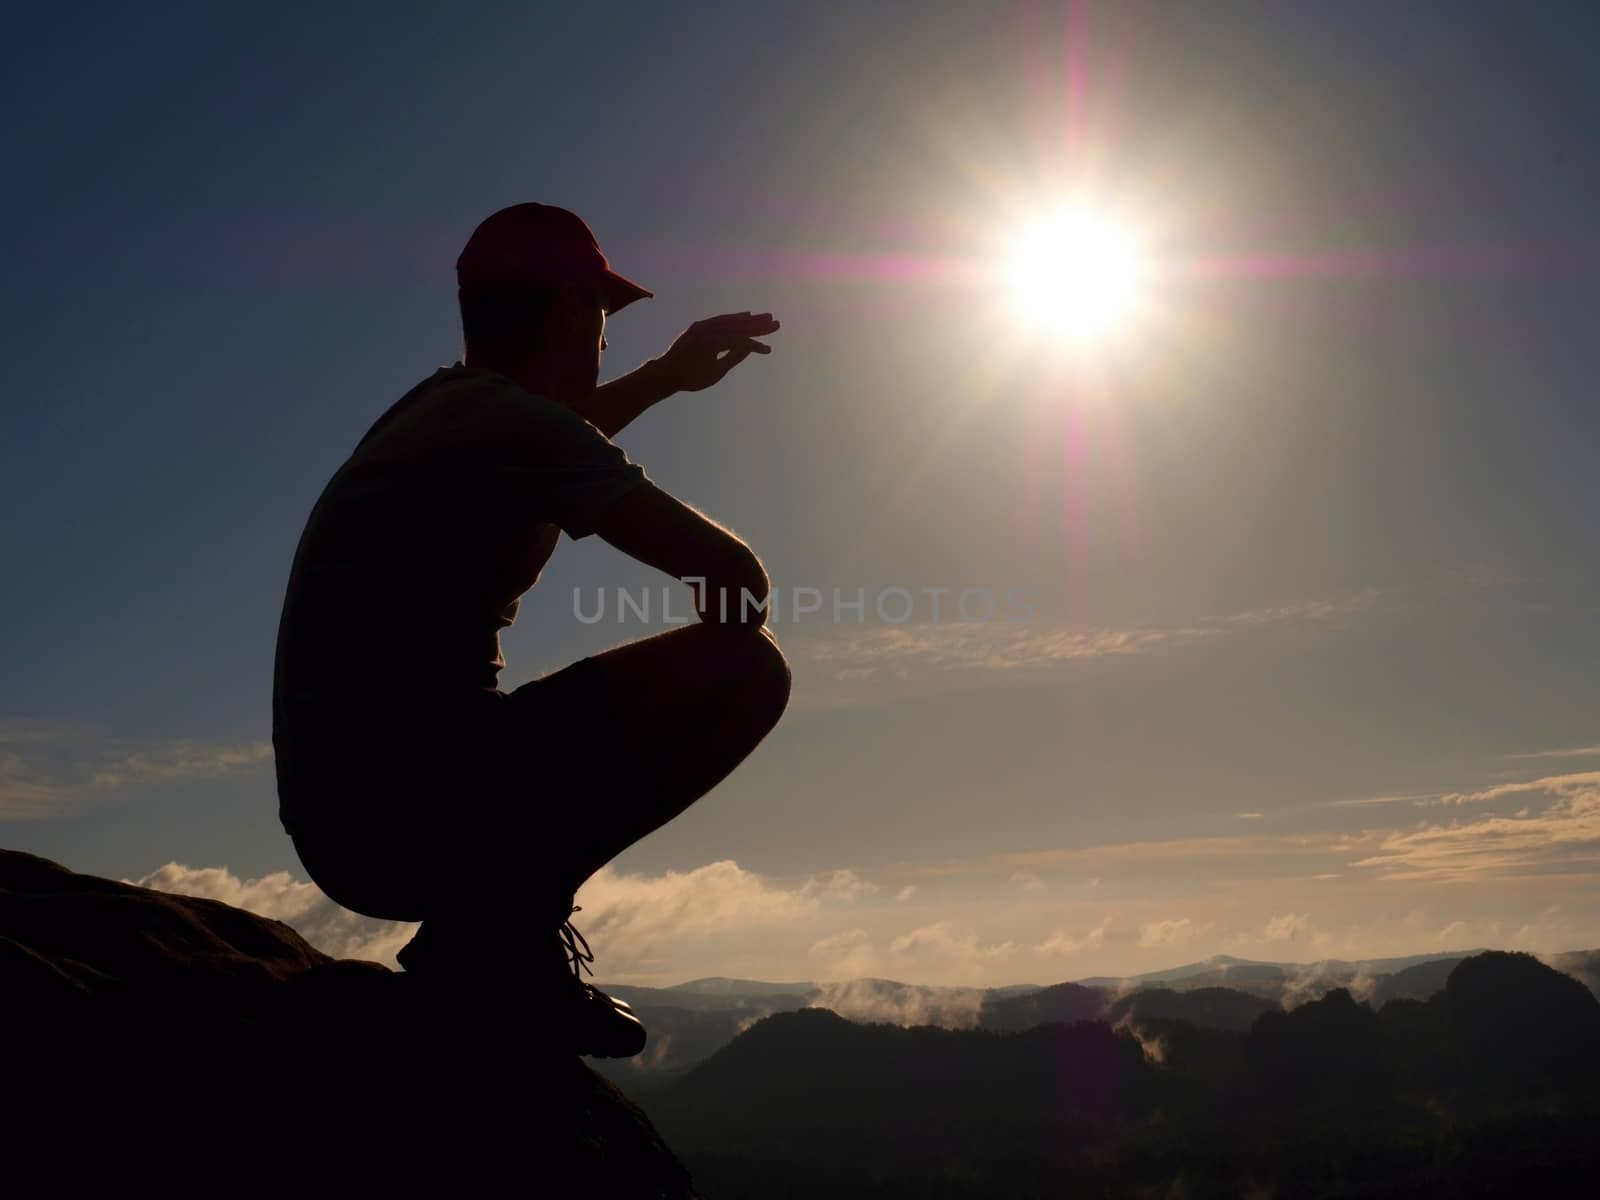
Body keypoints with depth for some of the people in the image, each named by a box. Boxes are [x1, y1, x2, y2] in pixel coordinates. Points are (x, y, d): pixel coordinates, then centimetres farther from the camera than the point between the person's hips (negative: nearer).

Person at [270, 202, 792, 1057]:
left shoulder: (436, 411, 15)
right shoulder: (512, 421, -13)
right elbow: (735, 580, -12)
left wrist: (668, 375, 47)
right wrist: (730, 614, 10)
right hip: (418, 816, -9)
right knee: (747, 667, -8)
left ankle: (467, 935, 14)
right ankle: (518, 907, -8)